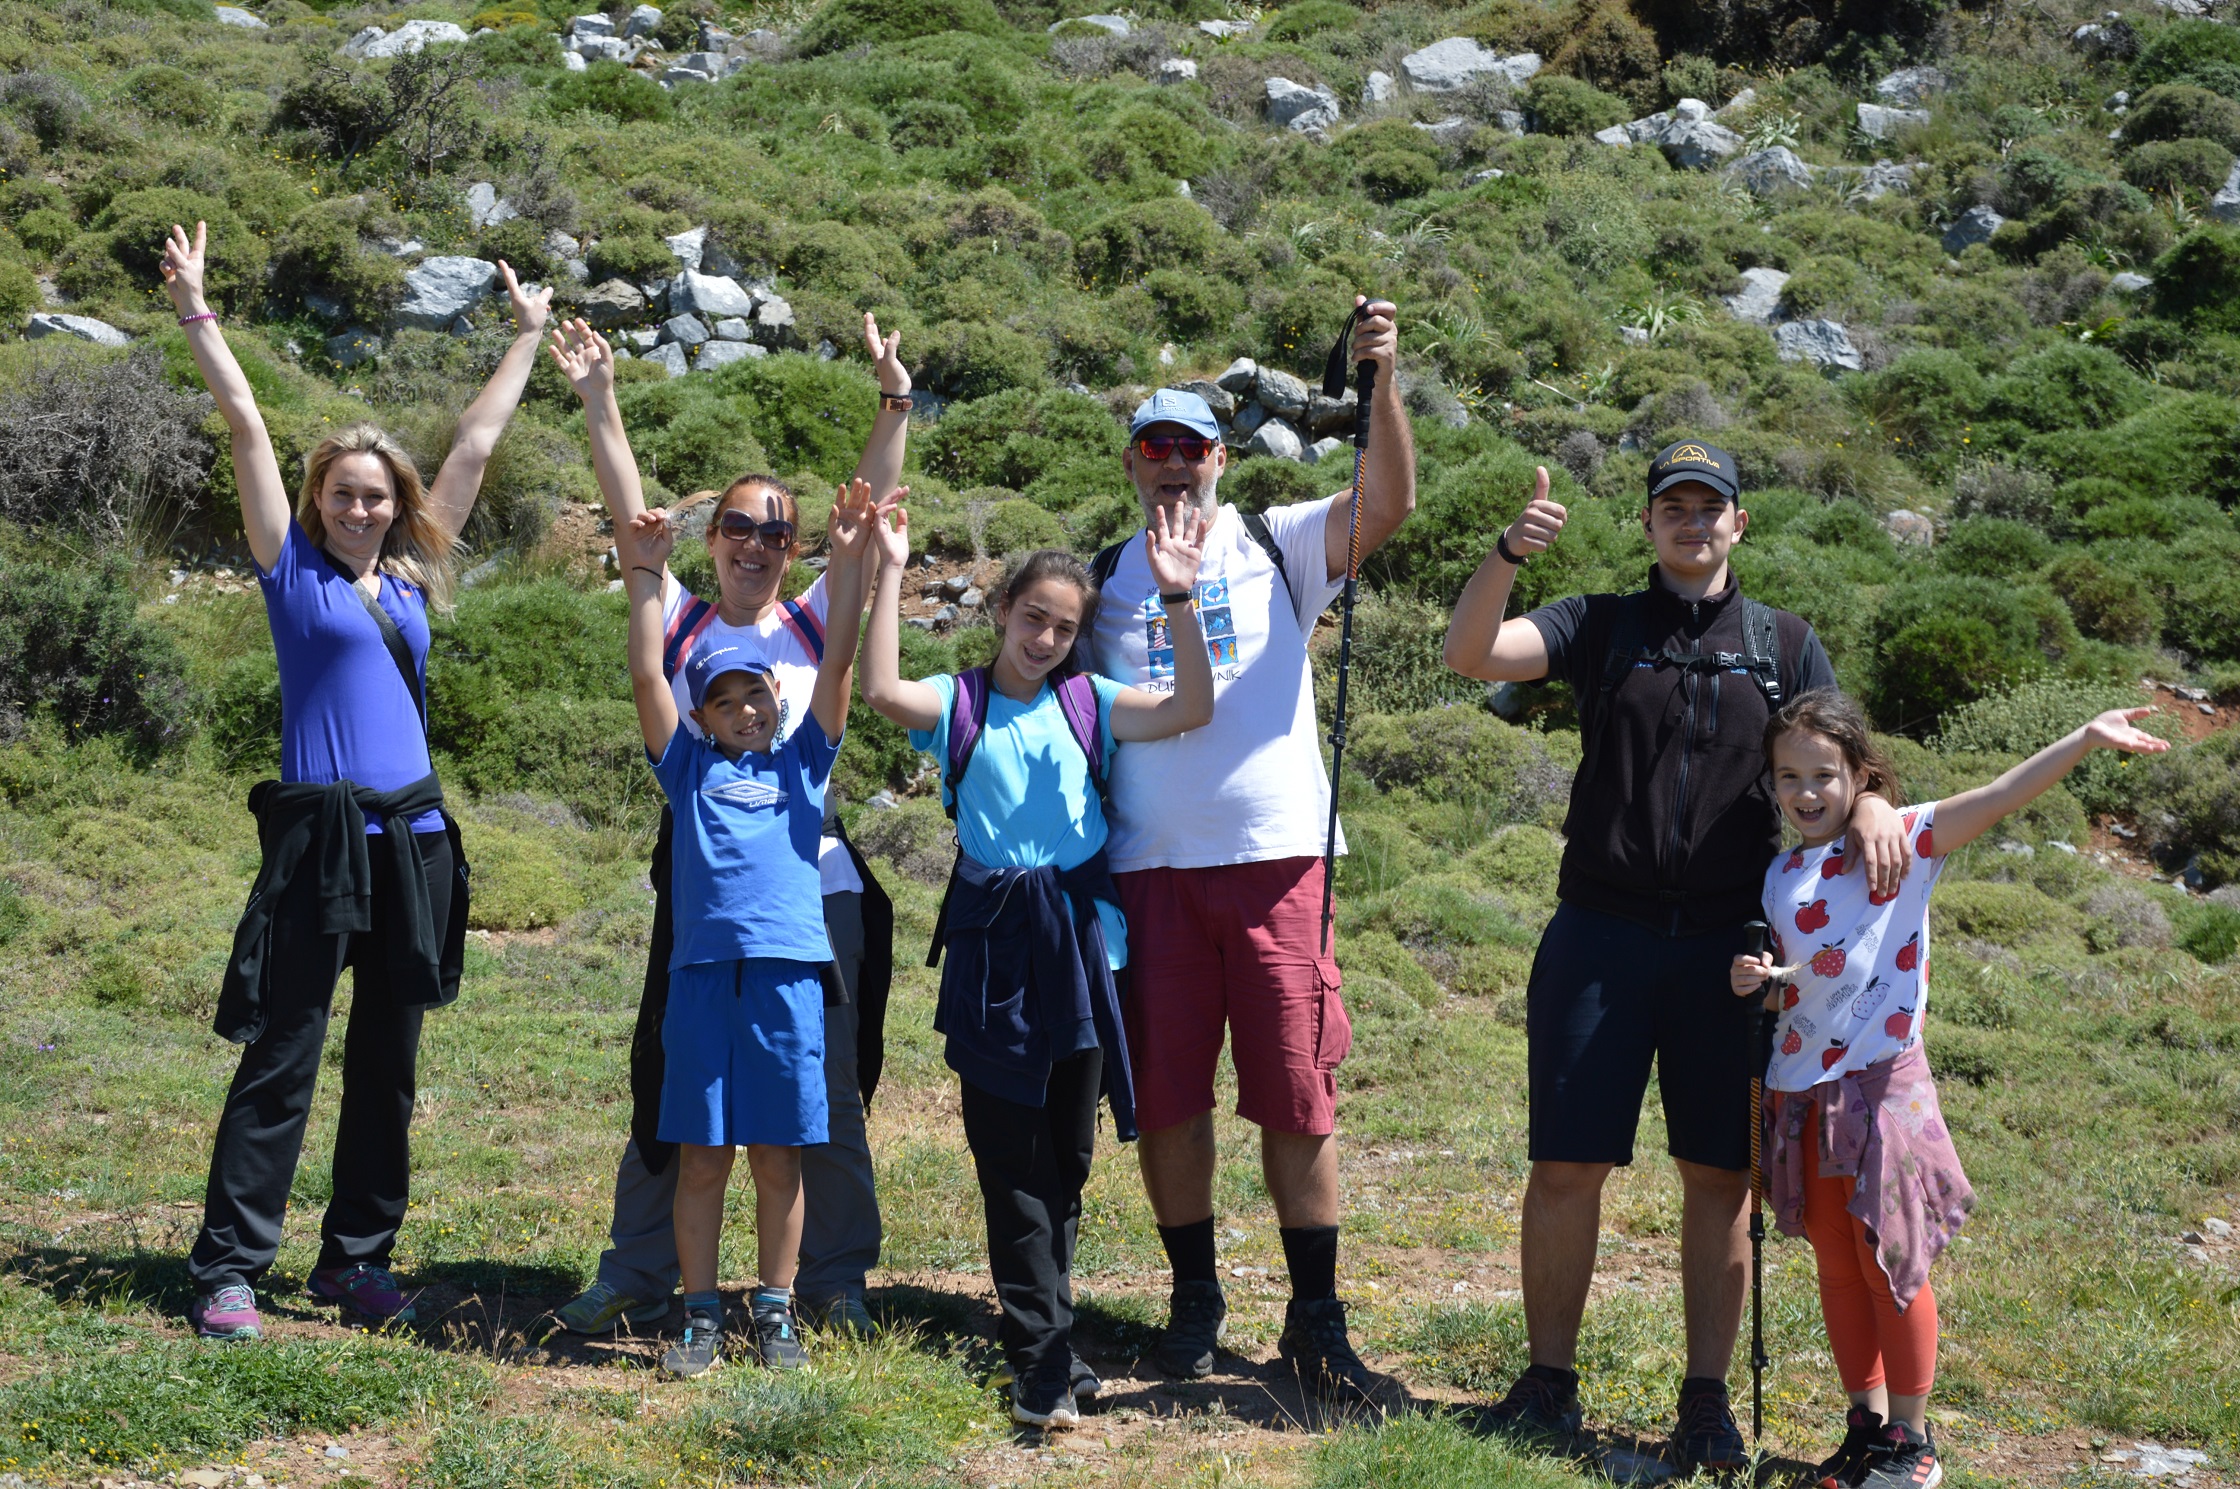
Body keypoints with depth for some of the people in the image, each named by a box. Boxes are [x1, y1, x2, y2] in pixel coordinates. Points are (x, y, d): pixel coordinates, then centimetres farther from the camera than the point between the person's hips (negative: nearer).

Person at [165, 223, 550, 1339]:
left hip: (411, 836, 5)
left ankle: (356, 1258, 19)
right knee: (281, 1059, -4)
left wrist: (528, 335, 25)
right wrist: (196, 313, -2)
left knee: (387, 1061, 9)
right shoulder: (293, 571, 2)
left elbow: (476, 442, 18)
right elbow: (247, 426, -1)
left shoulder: (412, 577, 12)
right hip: (318, 835, -5)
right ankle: (227, 1270, 1)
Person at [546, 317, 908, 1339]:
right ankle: (634, 1280, 18)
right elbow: (630, 519, -1)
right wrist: (600, 406, -9)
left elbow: (872, 514, 0)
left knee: (829, 1095, 4)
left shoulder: (816, 625, 8)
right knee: (666, 1089, 6)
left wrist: (894, 401, -10)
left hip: (816, 887, 0)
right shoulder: (682, 623, 8)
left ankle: (835, 1281, 17)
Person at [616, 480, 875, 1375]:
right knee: (701, 1156, 3)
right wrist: (644, 575, 3)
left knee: (777, 1156, 6)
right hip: (703, 968, 0)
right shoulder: (690, 767, 14)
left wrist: (848, 561, -1)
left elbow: (838, 664, 6)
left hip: (786, 970, 0)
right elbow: (646, 676, 7)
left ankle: (775, 1308, 16)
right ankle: (700, 1313, 13)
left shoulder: (801, 761, 14)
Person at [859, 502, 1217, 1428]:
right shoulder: (958, 704, 4)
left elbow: (1191, 710, -6)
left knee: (1067, 1150, 10)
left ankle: (1037, 1339, 24)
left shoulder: (1088, 702, 7)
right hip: (994, 942, -2)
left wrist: (1178, 598, -14)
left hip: (1078, 935, 2)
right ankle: (1042, 1357, -3)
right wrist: (890, 573, -16)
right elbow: (881, 692, -16)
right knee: (1011, 1152, -3)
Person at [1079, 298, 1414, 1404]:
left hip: (1275, 856, -2)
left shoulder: (1277, 546, 7)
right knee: (1165, 1096, 5)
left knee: (1297, 1095, -1)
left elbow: (1388, 502, -9)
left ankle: (1315, 1316, 9)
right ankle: (1194, 1294, 21)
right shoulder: (1105, 576, 14)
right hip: (1152, 866, 2)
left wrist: (1383, 379, -21)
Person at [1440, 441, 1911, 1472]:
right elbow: (1470, 653, -5)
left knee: (1720, 1174, 4)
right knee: (1566, 1163, 0)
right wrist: (1507, 555, -23)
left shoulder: (1785, 644, 13)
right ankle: (1548, 1383, 13)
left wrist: (1870, 804, -16)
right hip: (1600, 933, -1)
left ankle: (1707, 1397, 15)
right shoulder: (1600, 626, 9)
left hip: (1728, 944, 1)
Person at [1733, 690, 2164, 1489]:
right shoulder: (1778, 875, 10)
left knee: (1889, 1265, 1)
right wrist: (1753, 981, -3)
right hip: (1801, 1090, 5)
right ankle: (1867, 1424, 25)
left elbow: (1999, 797, -17)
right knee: (1836, 1266, 12)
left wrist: (2087, 737, -27)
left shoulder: (1904, 841, -5)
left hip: (1880, 1083, -5)